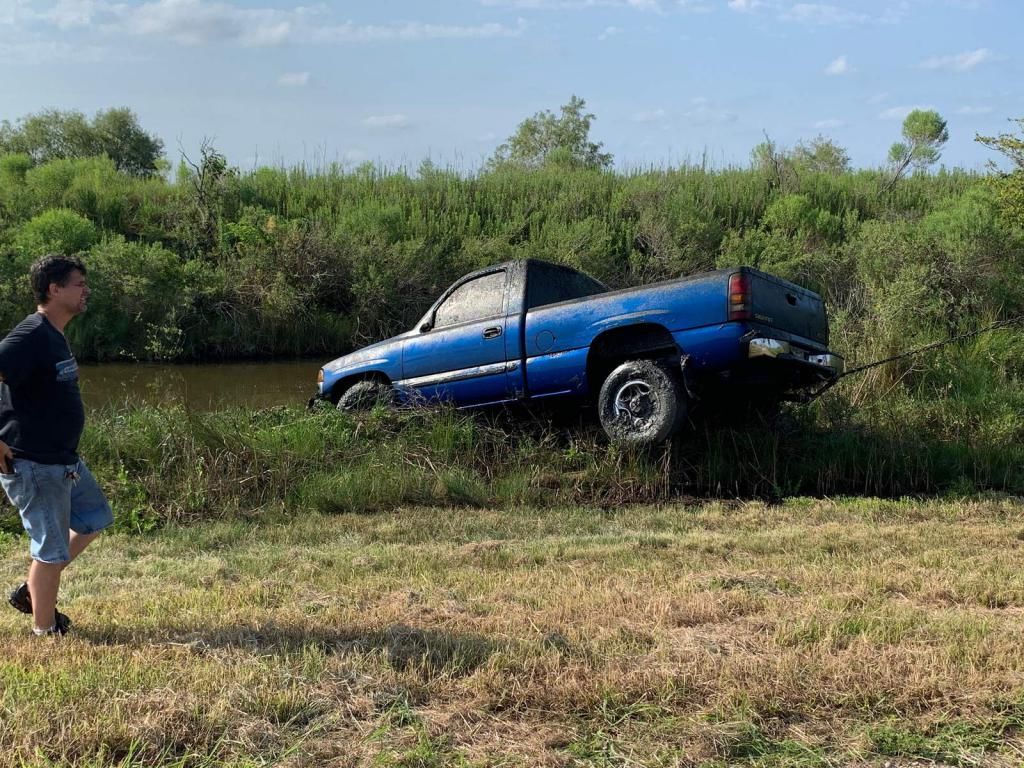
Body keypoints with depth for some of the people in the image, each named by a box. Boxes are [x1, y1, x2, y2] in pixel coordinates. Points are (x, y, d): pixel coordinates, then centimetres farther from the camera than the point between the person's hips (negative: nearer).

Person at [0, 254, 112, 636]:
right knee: (52, 547, 2)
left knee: (95, 519, 22)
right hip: (34, 465, -10)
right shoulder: (31, 336, -21)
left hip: (64, 460, 10)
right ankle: (44, 630, 18)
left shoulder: (54, 336, 10)